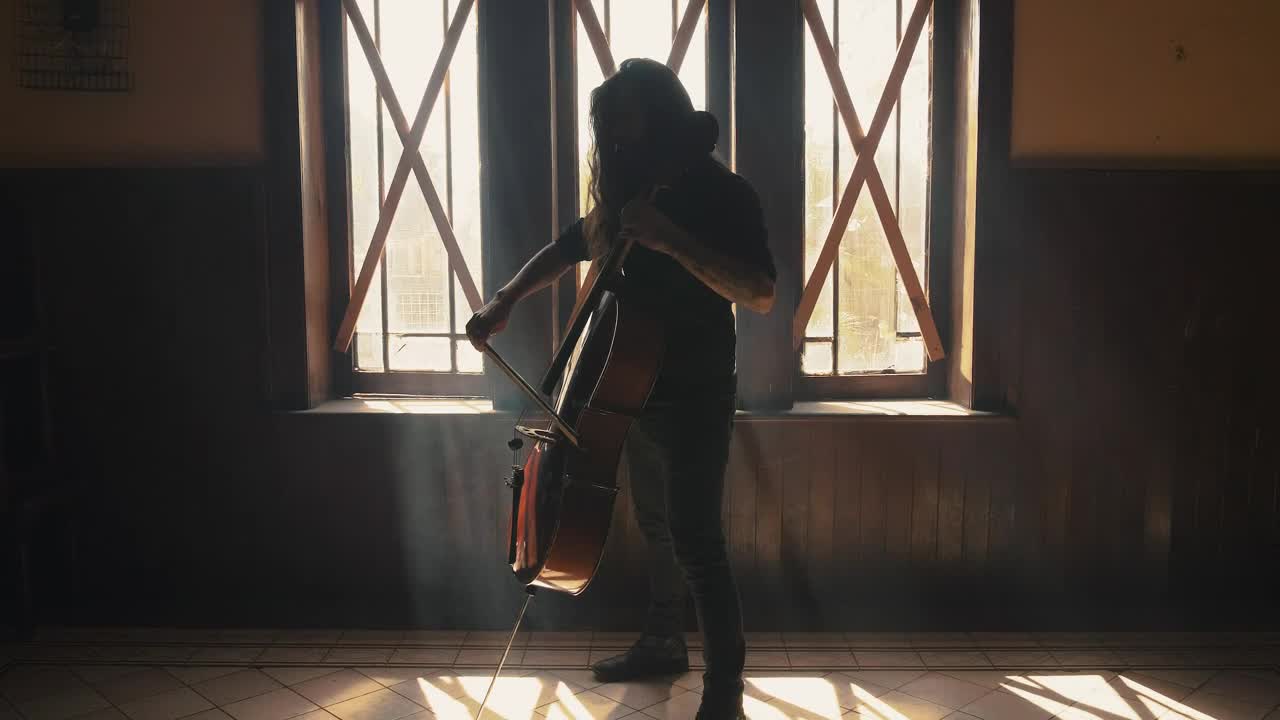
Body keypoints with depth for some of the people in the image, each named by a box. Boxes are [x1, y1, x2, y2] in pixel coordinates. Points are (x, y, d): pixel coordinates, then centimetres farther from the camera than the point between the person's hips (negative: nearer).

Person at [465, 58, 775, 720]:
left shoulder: (721, 193, -13)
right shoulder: (628, 194, 9)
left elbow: (760, 294, -25)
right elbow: (567, 250, 22)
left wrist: (671, 240, -32)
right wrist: (505, 302, 7)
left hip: (695, 399, -8)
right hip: (641, 393, 8)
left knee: (695, 540, -10)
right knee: (656, 527, 19)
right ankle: (662, 643, 36)